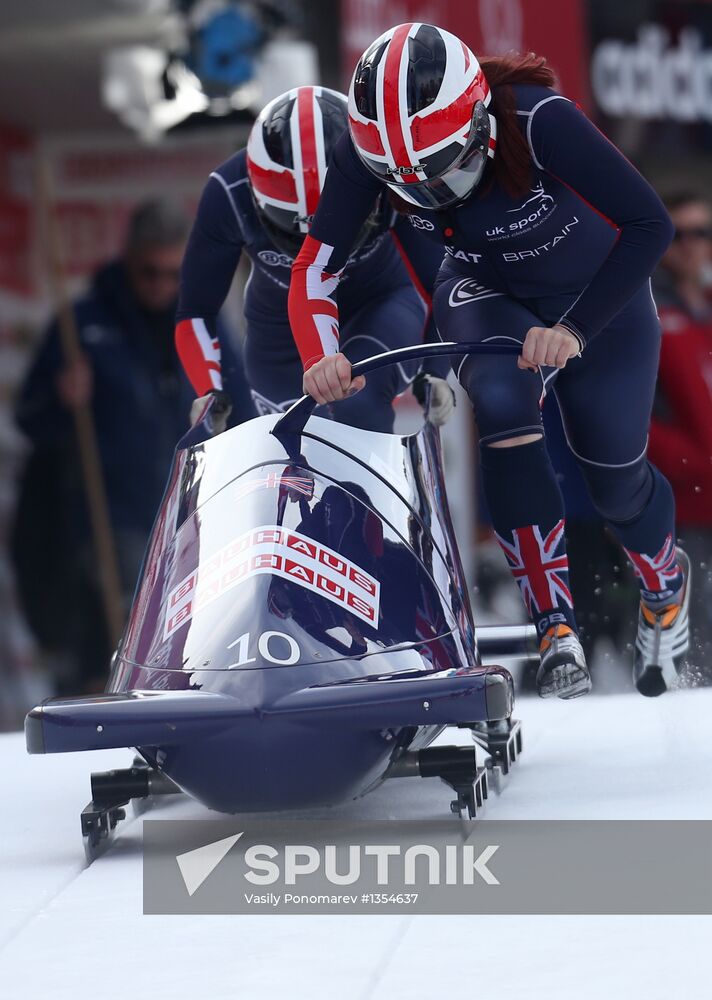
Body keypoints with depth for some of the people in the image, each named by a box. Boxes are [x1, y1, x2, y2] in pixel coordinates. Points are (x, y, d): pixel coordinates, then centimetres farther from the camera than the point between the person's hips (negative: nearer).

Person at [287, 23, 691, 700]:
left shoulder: (537, 120, -38)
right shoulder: (368, 150, -27)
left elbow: (649, 225, -30)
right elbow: (314, 269, -21)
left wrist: (574, 331, -37)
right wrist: (321, 358, -40)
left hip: (601, 292, -2)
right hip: (487, 295, 2)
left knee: (614, 478, 1)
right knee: (502, 399, -30)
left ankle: (665, 583, 40)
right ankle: (554, 626, -20)